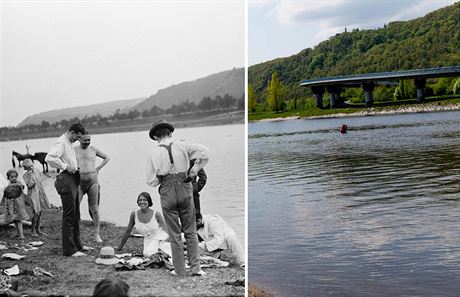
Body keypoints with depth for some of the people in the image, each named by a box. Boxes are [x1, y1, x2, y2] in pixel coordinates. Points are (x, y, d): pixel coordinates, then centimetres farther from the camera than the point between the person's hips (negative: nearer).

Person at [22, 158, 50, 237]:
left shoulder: (35, 173, 13)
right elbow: (29, 185, -17)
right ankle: (33, 231, 1)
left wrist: (43, 194, 19)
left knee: (40, 212, 8)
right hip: (33, 194, -7)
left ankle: (38, 230, 15)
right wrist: (31, 176, -21)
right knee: (36, 213, -10)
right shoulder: (26, 175, -6)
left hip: (40, 194, 7)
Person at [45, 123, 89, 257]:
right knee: (69, 215, -8)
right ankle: (69, 250, -5)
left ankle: (77, 245, 27)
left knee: (75, 215, 17)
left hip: (73, 180, 11)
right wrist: (65, 166, -22)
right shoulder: (61, 142, -13)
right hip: (66, 180, -11)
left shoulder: (69, 143, 19)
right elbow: (49, 158, -27)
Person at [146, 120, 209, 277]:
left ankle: (180, 271, 16)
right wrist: (195, 168, 0)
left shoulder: (153, 153, -2)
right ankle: (196, 268, 11)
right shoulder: (182, 146, 0)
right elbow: (205, 151, -10)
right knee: (190, 232, 12)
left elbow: (151, 181, -4)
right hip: (185, 189, 1)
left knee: (174, 234, 10)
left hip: (167, 193, -1)